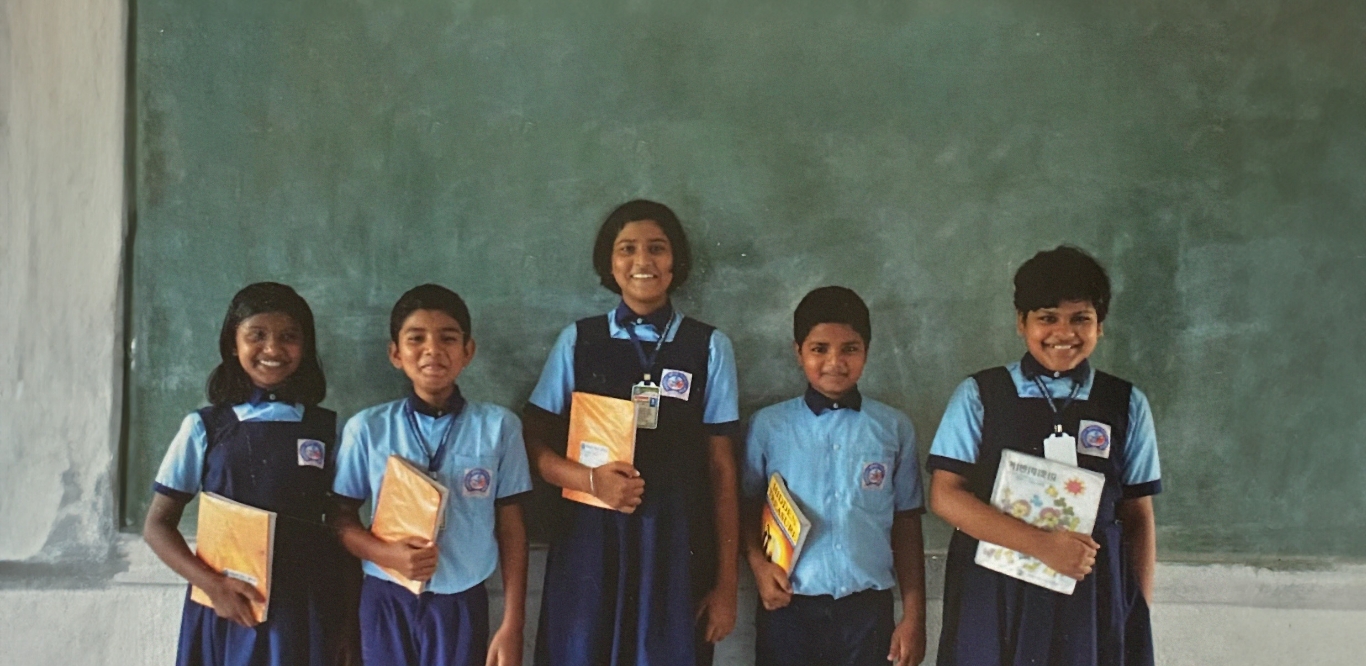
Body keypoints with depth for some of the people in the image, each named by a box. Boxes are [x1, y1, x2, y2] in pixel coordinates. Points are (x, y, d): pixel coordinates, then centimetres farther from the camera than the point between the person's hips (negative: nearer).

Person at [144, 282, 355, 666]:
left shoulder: (327, 430, 2)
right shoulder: (204, 428, 0)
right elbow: (158, 525, 1)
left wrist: (349, 623, 4)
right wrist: (213, 585, -13)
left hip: (306, 609, 0)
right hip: (227, 607, 0)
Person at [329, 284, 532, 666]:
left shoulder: (498, 427, -4)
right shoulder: (367, 429, -3)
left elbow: (511, 529, 0)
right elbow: (342, 519, 4)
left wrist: (512, 626, -1)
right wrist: (384, 553, -16)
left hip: (462, 603, -1)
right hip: (386, 601, 1)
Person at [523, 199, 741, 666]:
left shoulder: (709, 347, 1)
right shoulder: (578, 340, 3)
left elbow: (720, 466, 1)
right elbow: (534, 443, 4)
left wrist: (726, 582, -1)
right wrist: (591, 479, -16)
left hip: (676, 547, 0)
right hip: (588, 541, 1)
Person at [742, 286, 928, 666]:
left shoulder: (895, 429, 3)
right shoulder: (768, 425, 0)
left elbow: (907, 524, 6)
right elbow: (748, 507, 8)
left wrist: (914, 615, 5)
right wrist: (758, 562, -9)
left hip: (867, 609, 1)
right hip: (788, 608, 0)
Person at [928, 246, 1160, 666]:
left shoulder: (1126, 405, 4)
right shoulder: (979, 396, -1)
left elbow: (1137, 517, 6)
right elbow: (946, 495, -8)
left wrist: (1140, 615, 3)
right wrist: (1041, 544, -16)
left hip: (1092, 597, 1)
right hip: (993, 598, -1)